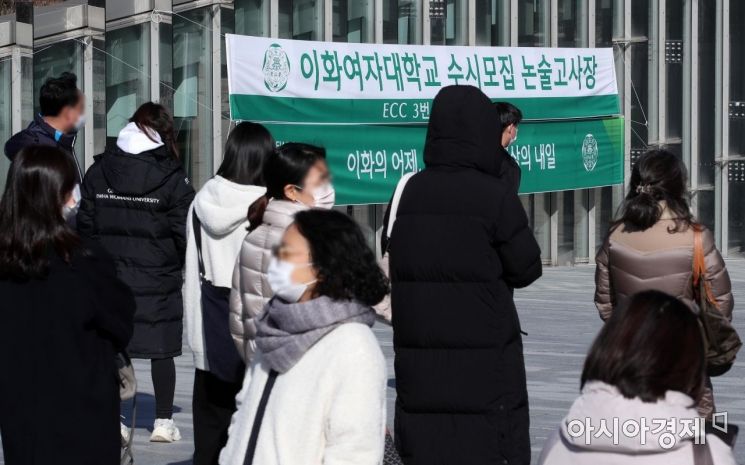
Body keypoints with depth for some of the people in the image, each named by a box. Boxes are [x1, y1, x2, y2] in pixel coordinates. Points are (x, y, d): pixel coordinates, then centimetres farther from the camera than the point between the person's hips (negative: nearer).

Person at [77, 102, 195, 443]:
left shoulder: (98, 171, 4)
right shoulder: (172, 177, -7)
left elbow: (85, 223, 6)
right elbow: (185, 229, -6)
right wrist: (185, 266, 10)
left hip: (109, 277, 3)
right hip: (158, 281, -3)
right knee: (162, 351, 6)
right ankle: (163, 421, 10)